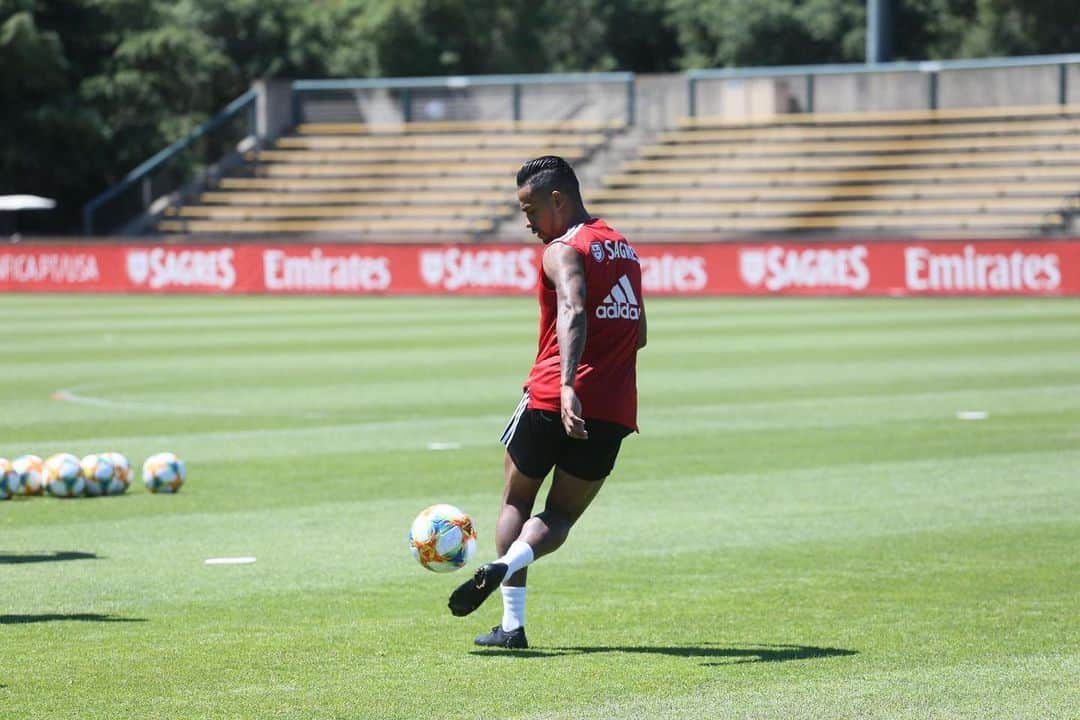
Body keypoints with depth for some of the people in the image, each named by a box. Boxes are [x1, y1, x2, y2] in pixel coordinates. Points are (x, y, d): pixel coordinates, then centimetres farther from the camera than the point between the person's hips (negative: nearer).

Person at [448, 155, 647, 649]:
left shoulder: (563, 251, -6)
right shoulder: (624, 250, 19)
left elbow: (573, 314, -25)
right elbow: (638, 335, 26)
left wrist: (567, 384, -37)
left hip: (554, 400, -6)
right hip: (614, 409, 6)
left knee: (516, 502, 13)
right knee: (562, 515, 13)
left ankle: (512, 623, 1)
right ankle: (510, 563, -19)